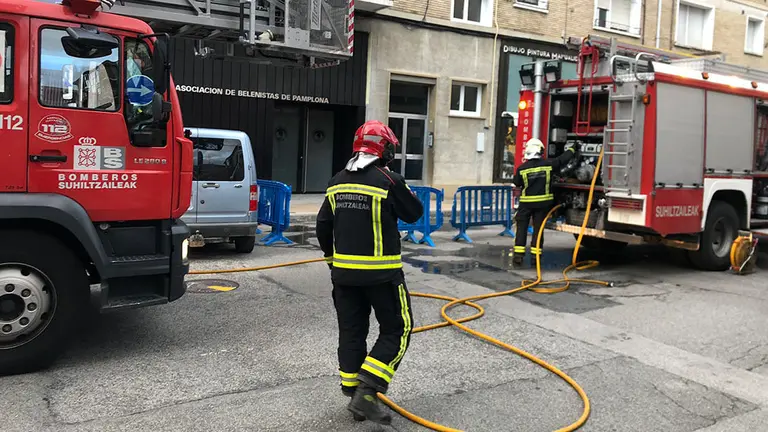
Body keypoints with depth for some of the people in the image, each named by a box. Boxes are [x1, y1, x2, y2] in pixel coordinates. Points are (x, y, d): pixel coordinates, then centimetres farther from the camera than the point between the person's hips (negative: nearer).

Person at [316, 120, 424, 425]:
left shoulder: (337, 183, 5)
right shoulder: (390, 181, -13)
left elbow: (323, 225, 11)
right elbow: (414, 214, -1)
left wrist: (332, 258, 24)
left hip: (344, 272, 6)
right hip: (381, 272, -6)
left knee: (351, 331, 14)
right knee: (396, 329, 5)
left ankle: (354, 393, 21)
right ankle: (366, 392, -3)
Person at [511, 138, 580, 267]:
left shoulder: (522, 168, -11)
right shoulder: (548, 164, -7)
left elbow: (515, 184, 1)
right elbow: (563, 158, 7)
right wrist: (573, 149, 24)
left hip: (526, 203, -2)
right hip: (543, 203, 2)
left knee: (522, 228, 5)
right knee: (538, 229, 8)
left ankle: (518, 256, -1)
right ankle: (535, 256, 9)